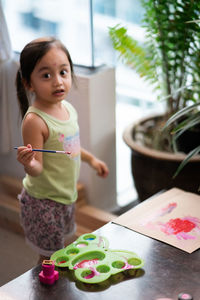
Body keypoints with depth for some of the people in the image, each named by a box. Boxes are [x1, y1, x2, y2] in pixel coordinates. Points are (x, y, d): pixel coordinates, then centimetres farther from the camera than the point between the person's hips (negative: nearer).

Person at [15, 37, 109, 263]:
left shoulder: (67, 108, -2)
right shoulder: (35, 121, -27)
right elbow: (36, 170, -25)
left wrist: (91, 159, 27)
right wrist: (28, 164, -46)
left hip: (66, 196, 8)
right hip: (43, 202, -8)